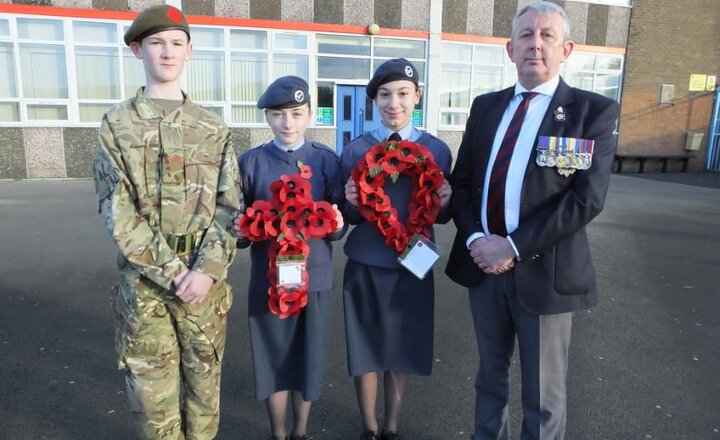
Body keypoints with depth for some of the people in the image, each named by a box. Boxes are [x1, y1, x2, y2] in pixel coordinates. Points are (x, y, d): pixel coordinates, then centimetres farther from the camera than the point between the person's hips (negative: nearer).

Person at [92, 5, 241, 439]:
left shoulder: (213, 127, 6)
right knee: (152, 385, 8)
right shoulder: (116, 124, 2)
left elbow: (230, 205, 0)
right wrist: (171, 271, -14)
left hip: (204, 276, 1)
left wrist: (207, 269, -13)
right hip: (144, 278, -1)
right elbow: (117, 211, -6)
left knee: (205, 379, 13)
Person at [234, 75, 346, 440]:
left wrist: (336, 225, -22)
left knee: (309, 358, 14)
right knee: (273, 358, 13)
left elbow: (339, 229, 0)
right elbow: (241, 226, 3)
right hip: (268, 279, 0)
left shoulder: (327, 161, -1)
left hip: (315, 277, 0)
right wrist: (241, 232, -19)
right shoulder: (250, 163, -1)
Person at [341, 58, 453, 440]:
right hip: (365, 265, 0)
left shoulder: (437, 150, -1)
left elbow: (442, 217, 3)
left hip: (412, 265, 1)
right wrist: (351, 203, -21)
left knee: (402, 351, 15)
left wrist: (444, 203, -18)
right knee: (365, 350, 12)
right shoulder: (355, 150, -3)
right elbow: (348, 218, 0)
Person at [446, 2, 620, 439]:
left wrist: (514, 247, -20)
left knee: (543, 394, 13)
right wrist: (475, 238, -11)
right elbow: (461, 182, 6)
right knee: (491, 375, 22)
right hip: (484, 264, 4)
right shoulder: (486, 106, 8)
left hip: (543, 271, -4)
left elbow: (586, 199, -16)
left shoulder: (594, 110, -6)